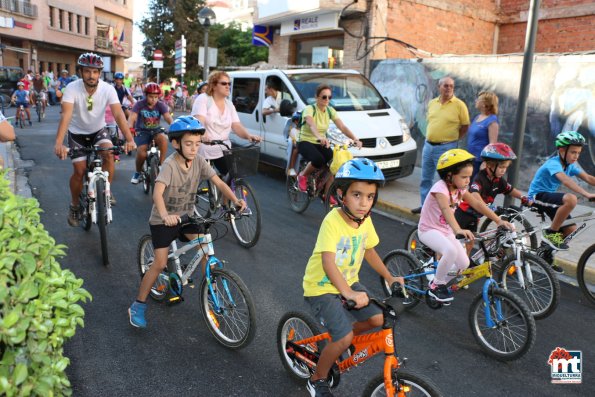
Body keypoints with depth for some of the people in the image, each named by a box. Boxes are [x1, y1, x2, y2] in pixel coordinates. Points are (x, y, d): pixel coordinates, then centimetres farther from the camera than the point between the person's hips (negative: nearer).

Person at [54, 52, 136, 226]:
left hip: (99, 130, 1)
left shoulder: (108, 89, -22)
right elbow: (66, 115, -37)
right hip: (77, 133, -1)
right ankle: (74, 205, 17)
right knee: (80, 171, -7)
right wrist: (58, 143, -51)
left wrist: (129, 139, -46)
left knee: (109, 154, -27)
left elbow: (119, 115, -31)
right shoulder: (72, 88, -26)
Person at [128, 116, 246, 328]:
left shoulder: (199, 161, -11)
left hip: (186, 215, 5)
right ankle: (137, 307, 9)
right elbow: (158, 193, -40)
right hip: (163, 219, -5)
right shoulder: (170, 165, -26)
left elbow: (219, 183, -14)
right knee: (160, 264, -9)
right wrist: (165, 215, -58)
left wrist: (235, 200, -31)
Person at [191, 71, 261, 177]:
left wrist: (248, 135, -22)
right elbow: (199, 122, -23)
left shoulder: (229, 104, 8)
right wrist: (204, 135, -45)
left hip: (223, 150, 4)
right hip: (203, 150, -4)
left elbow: (236, 125, -1)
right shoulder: (203, 99, -8)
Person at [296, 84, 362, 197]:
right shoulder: (310, 109, -16)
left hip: (321, 144, 6)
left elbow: (342, 127, -9)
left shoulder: (330, 111, 2)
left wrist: (355, 139, -26)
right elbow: (311, 125, -38)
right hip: (306, 142, -5)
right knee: (319, 160, -35)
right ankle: (303, 175, -3)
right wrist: (319, 137, -59)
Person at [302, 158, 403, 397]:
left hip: (348, 282, 7)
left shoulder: (365, 220, -6)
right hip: (322, 287, -7)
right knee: (344, 338, -16)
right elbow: (328, 262, -37)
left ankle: (338, 341, 23)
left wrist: (390, 278, 6)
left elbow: (369, 251, 10)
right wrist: (348, 293, -47)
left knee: (376, 319, -5)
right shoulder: (333, 221, -28)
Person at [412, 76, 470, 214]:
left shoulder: (459, 105, -9)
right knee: (425, 178, 14)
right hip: (428, 145, 6)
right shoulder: (432, 103, 7)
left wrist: (452, 138, -3)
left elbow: (465, 126, -4)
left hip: (446, 148, -6)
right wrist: (433, 136, 10)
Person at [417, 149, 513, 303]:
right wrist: (458, 230, -58)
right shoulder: (440, 188, -26)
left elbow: (478, 204, -2)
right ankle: (436, 286, -12)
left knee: (464, 263, -2)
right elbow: (446, 209, -43)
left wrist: (498, 220, -12)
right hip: (429, 230, -8)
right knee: (451, 251, -33)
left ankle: (440, 282, 22)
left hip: (446, 231, 8)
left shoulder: (460, 188, 0)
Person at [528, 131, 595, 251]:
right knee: (571, 199, -34)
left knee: (571, 230, 2)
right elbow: (565, 180, -39)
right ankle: (551, 233, -19)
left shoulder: (570, 165, 3)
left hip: (549, 195, 9)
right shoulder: (553, 163, -23)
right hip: (538, 196, -9)